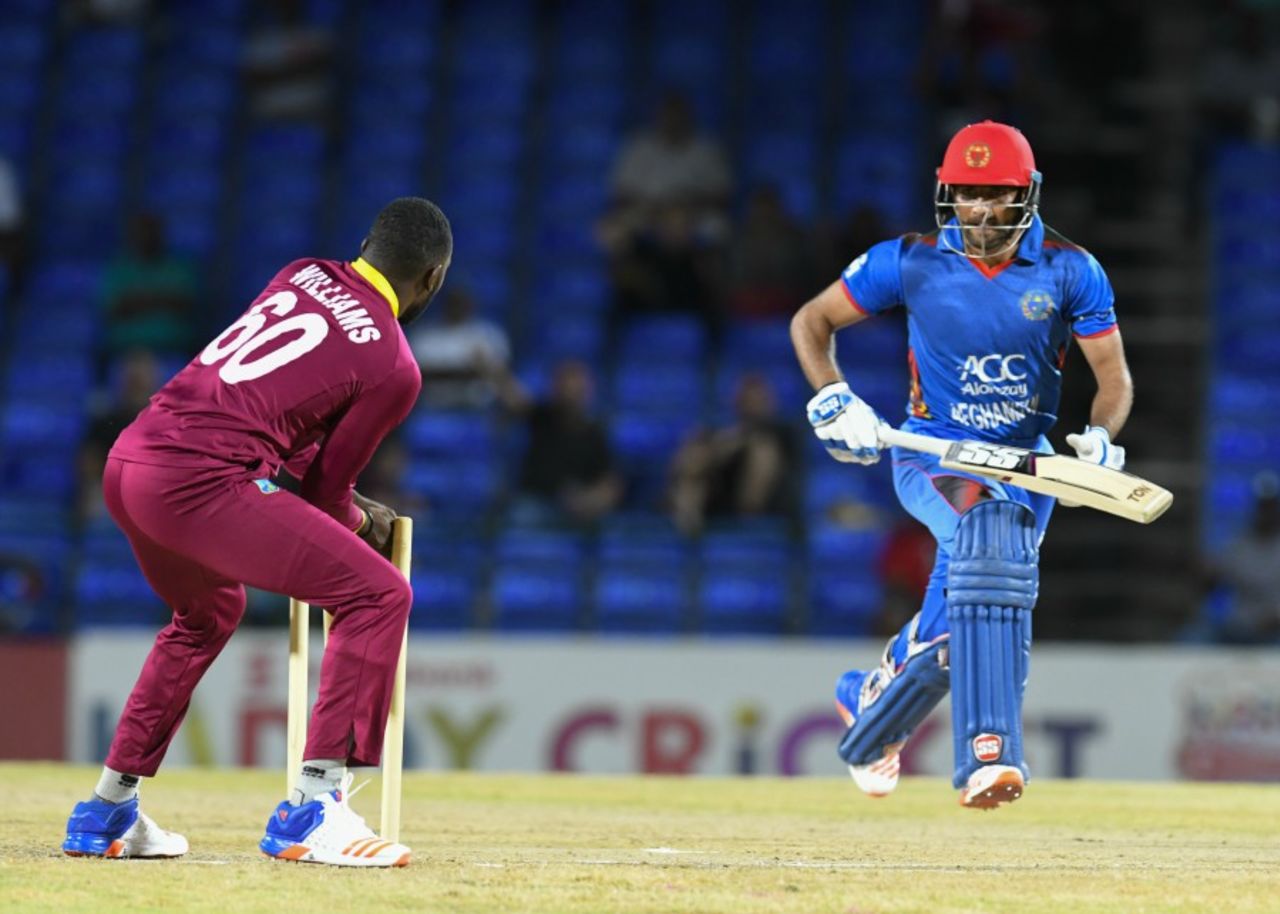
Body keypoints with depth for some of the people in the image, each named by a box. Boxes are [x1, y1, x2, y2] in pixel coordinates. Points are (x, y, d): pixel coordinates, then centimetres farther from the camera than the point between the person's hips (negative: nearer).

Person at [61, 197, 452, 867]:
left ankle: (106, 812, 38)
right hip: (198, 479, -8)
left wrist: (343, 508, 32)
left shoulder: (303, 275, 19)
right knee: (378, 595, -5)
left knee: (208, 612, 34)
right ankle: (309, 811, -13)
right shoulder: (392, 367, -1)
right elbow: (326, 487, 6)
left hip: (125, 460, 8)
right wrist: (362, 524, 28)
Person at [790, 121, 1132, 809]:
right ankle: (987, 752, -40)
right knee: (986, 531, -34)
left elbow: (1114, 376, 1)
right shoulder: (911, 262, -6)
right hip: (932, 453, -2)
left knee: (958, 620, -9)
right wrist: (833, 402, -13)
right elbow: (811, 321, 4)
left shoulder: (1069, 272, -4)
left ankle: (873, 703, 28)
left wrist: (1100, 438, -20)